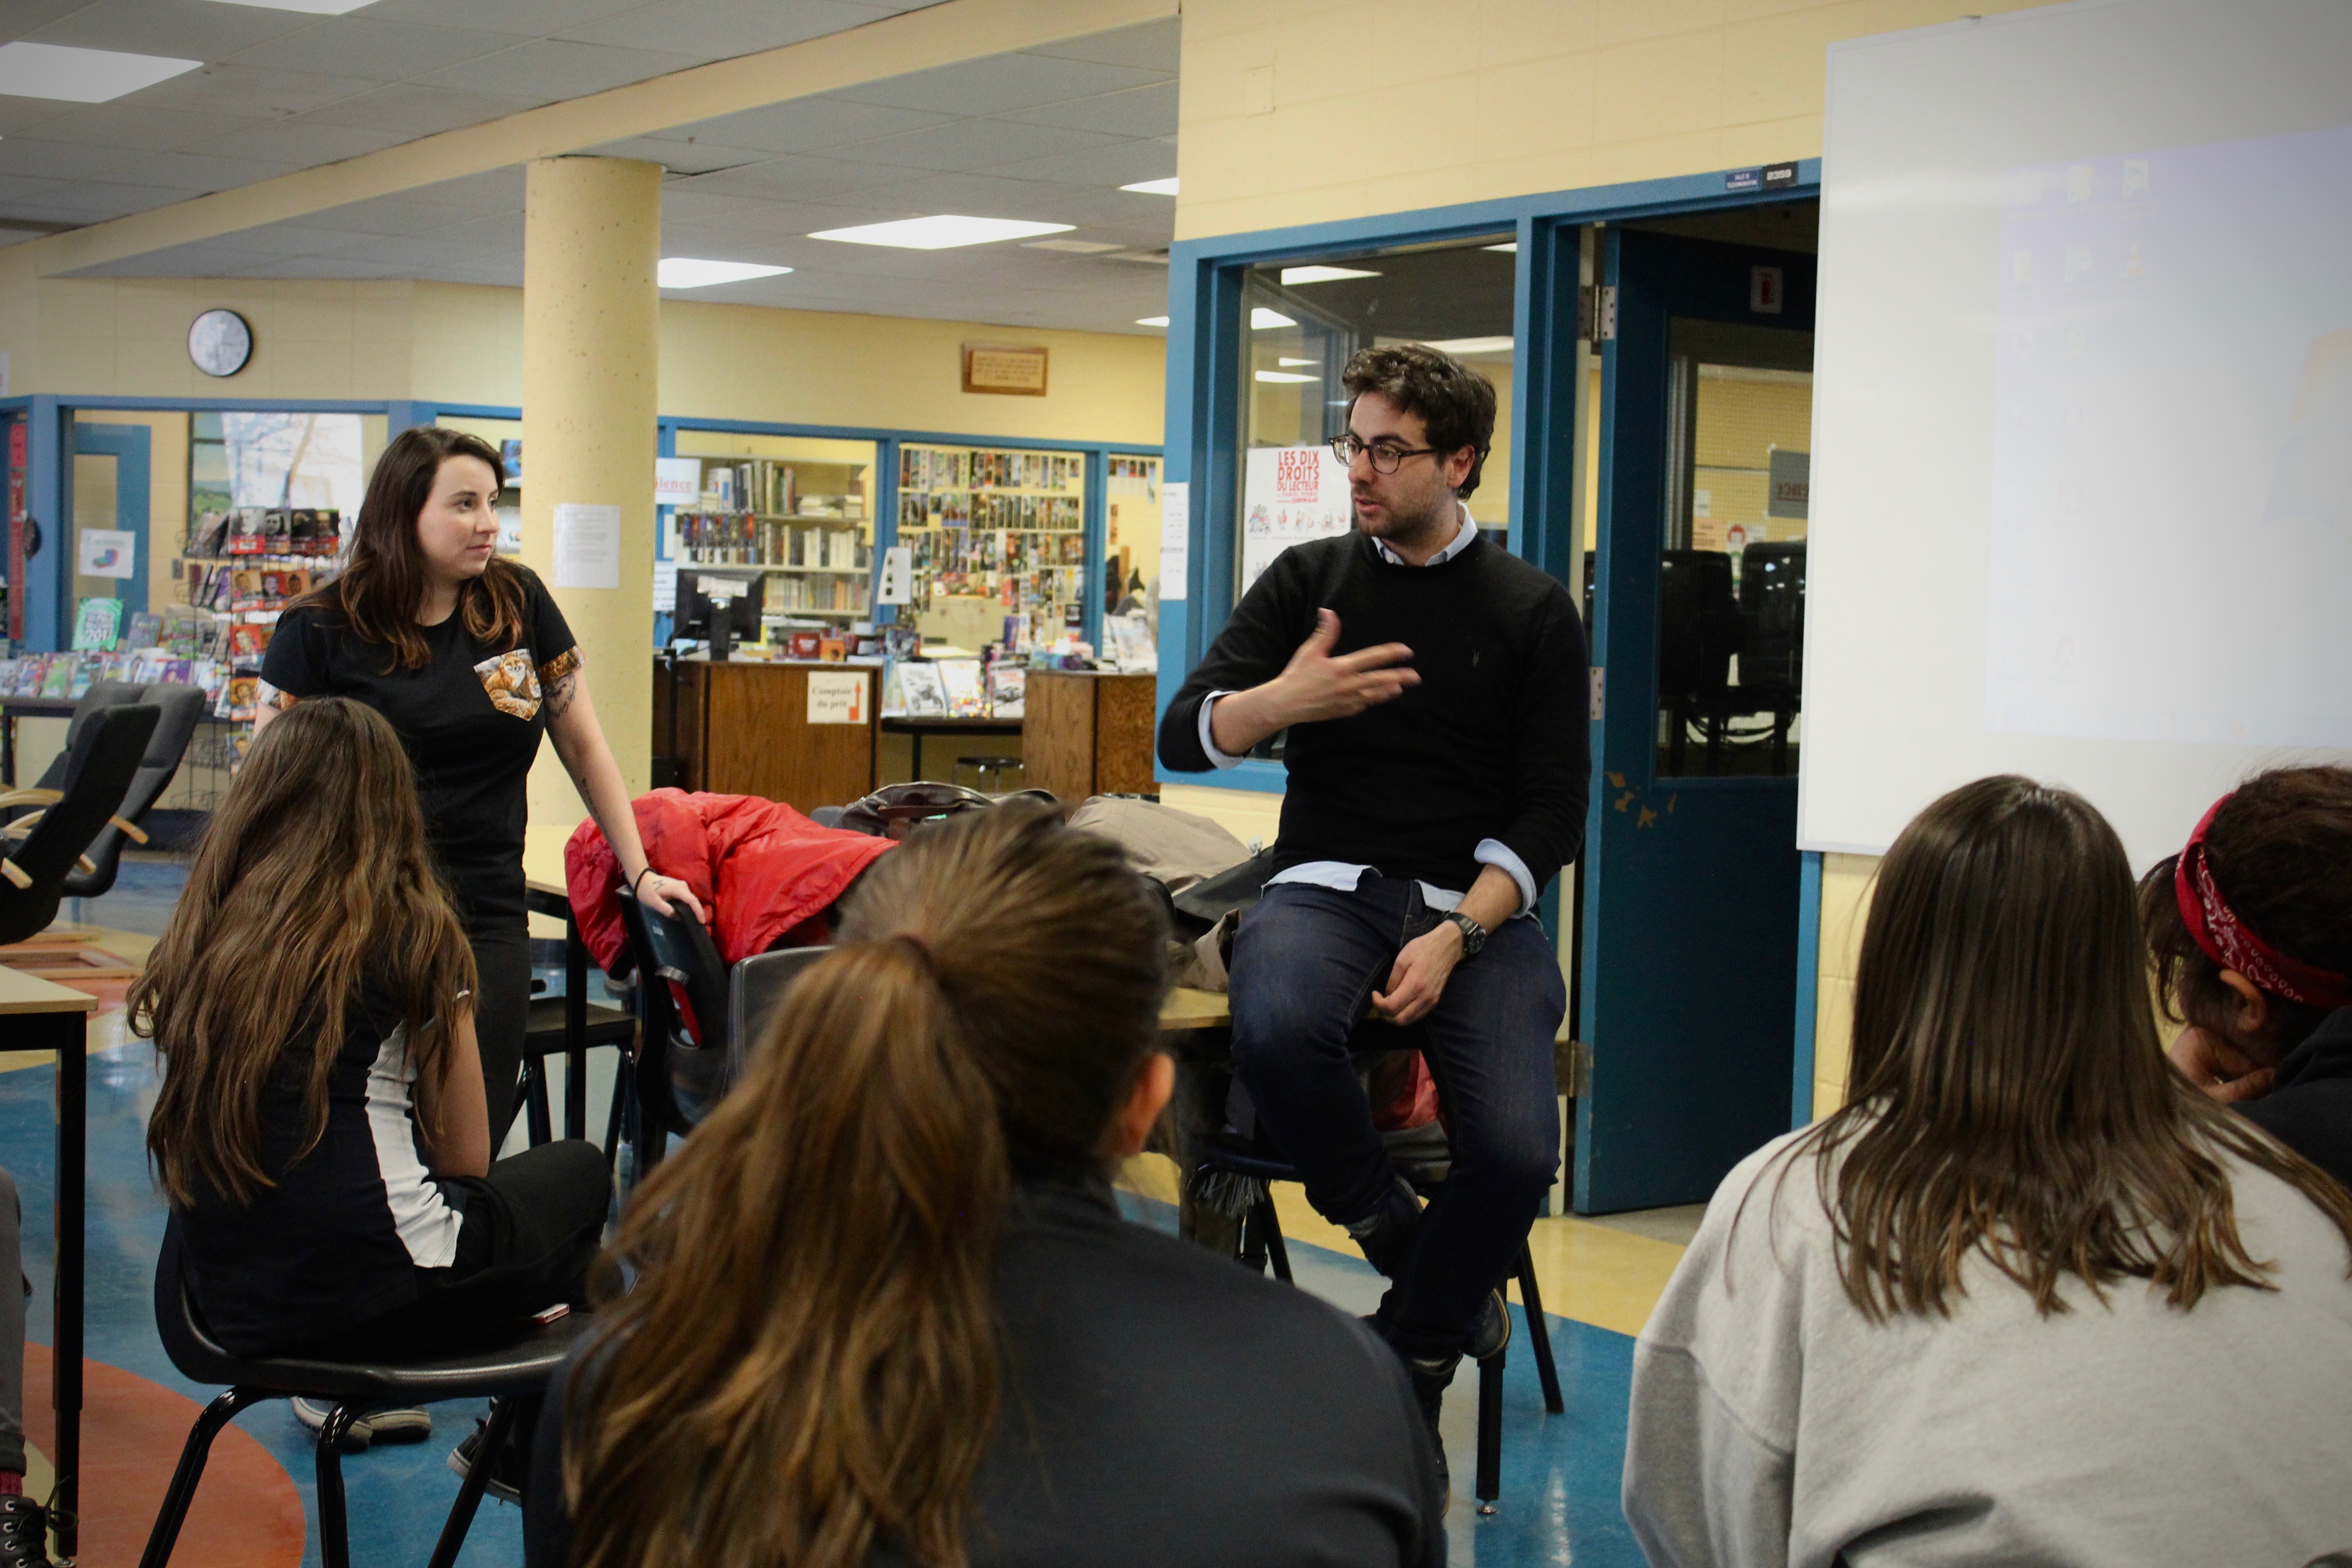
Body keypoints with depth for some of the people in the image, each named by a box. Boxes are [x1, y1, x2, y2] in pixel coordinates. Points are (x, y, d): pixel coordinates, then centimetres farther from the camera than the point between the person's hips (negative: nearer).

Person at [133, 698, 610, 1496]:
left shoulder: (201, 936, 5)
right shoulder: (411, 931, -6)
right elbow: (466, 1158, -1)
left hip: (228, 1303, 6)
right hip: (382, 1301, -5)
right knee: (578, 1174, 22)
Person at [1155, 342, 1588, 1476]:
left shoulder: (1532, 611, 7)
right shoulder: (1307, 581, 11)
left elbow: (1552, 811, 2)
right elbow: (1183, 736, 5)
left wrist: (1456, 936, -14)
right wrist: (1283, 701, -18)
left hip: (1478, 906, 0)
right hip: (1326, 884, 1)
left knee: (1517, 1154, -24)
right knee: (1277, 1028, -37)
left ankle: (1407, 1362, 5)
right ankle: (1394, 1236, -9)